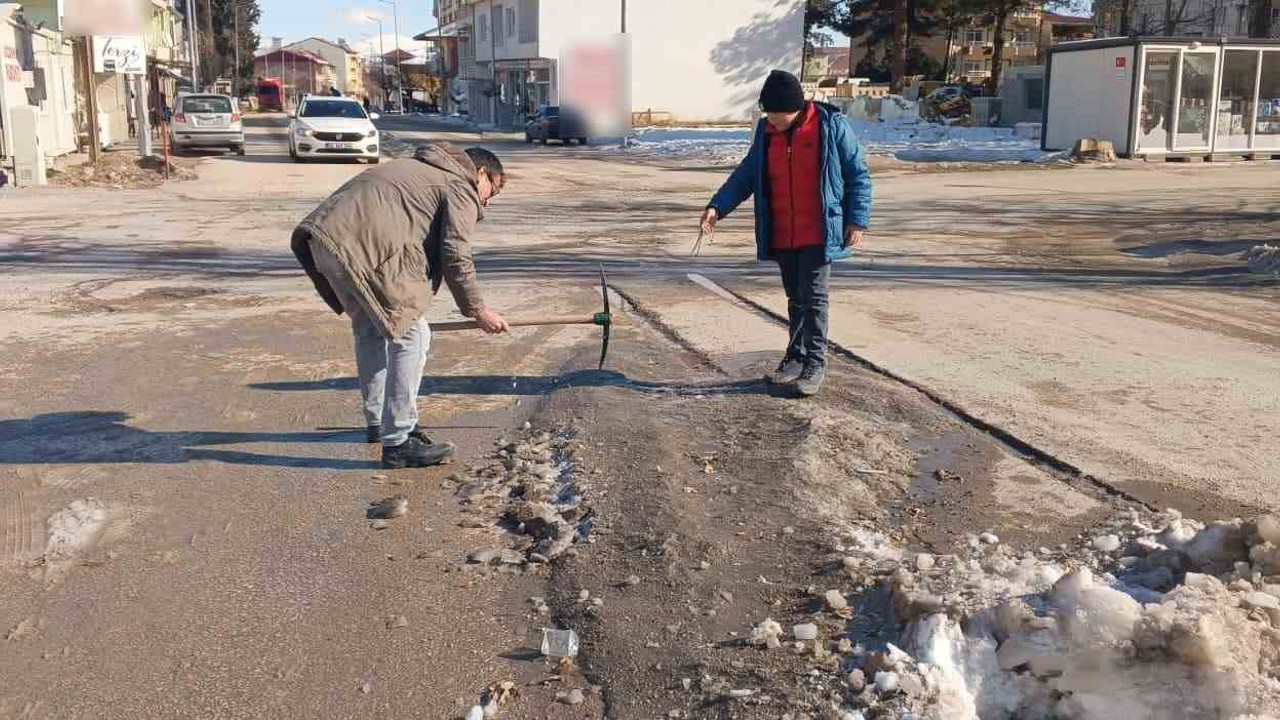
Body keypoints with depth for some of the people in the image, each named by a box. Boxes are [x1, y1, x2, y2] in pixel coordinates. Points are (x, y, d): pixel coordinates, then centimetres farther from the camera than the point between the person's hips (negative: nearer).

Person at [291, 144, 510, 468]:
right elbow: (455, 257, -3)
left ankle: (378, 422, 37)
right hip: (363, 247, -10)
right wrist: (478, 311, 6)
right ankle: (397, 443, -4)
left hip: (321, 236, 10)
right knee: (412, 337, -4)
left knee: (369, 330, 24)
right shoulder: (461, 187, 7)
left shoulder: (420, 169, 34)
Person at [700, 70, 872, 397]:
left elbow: (858, 175, -4)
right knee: (796, 298, 14)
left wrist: (857, 220, -9)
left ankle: (814, 364, 5)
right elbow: (746, 174, 10)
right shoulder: (766, 132, 4)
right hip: (782, 236, 5)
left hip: (819, 235, -5)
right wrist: (718, 206, -3)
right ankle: (796, 358, 24)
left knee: (813, 297, -4)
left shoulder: (831, 126, -10)